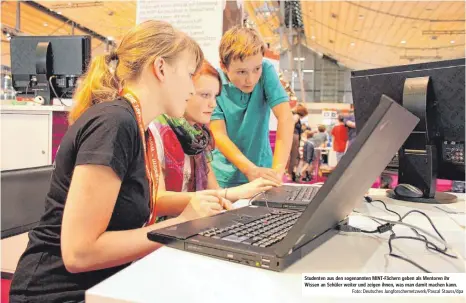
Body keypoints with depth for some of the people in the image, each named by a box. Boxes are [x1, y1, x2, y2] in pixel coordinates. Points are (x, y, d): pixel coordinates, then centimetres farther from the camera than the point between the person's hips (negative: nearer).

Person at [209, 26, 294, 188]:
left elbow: (285, 117, -14)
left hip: (262, 168, 1)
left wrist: (277, 169, -25)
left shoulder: (266, 71, -9)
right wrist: (250, 169, -30)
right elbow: (218, 135, -16)